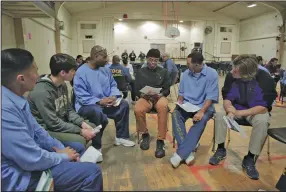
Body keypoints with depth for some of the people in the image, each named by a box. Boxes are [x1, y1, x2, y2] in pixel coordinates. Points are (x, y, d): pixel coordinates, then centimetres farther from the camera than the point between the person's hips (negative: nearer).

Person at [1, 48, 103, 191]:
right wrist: (63, 156, -12)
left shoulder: (16, 98, 1)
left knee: (78, 147, 20)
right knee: (92, 171, -15)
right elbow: (33, 160, -30)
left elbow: (35, 130, 11)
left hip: (28, 152, 10)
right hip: (22, 173, -10)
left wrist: (60, 148, 2)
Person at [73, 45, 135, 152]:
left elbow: (113, 85, 8)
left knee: (124, 104, -6)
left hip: (106, 102, 7)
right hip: (86, 105, -7)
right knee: (98, 112, -38)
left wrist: (114, 96, -14)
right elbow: (82, 97, -21)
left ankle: (121, 137, 8)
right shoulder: (81, 72, -16)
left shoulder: (105, 69, 7)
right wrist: (99, 101, -28)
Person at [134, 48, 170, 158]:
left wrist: (161, 94, -12)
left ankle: (160, 141, -29)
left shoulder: (163, 72, 13)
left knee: (163, 107, -39)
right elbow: (137, 90, 11)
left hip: (159, 97, 0)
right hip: (145, 98, 1)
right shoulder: (141, 72, 14)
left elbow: (167, 90, 10)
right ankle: (145, 134, -6)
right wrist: (142, 95, -11)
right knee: (138, 110, -35)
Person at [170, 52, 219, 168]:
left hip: (204, 106, -4)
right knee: (175, 114, -28)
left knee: (201, 120, -36)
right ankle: (187, 151, -29)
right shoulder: (186, 74, 8)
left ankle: (180, 154, -31)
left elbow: (211, 97, -14)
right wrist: (179, 101, -6)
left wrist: (201, 111, -28)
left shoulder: (212, 74, -8)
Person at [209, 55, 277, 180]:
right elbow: (226, 99, -10)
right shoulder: (231, 77, -17)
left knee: (262, 122, -34)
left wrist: (240, 113, -33)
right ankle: (221, 149, -4)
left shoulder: (265, 79, -25)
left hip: (257, 111, -2)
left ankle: (250, 159, -14)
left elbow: (264, 107, -25)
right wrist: (230, 110, -32)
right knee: (219, 115, -25)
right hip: (236, 109, 2)